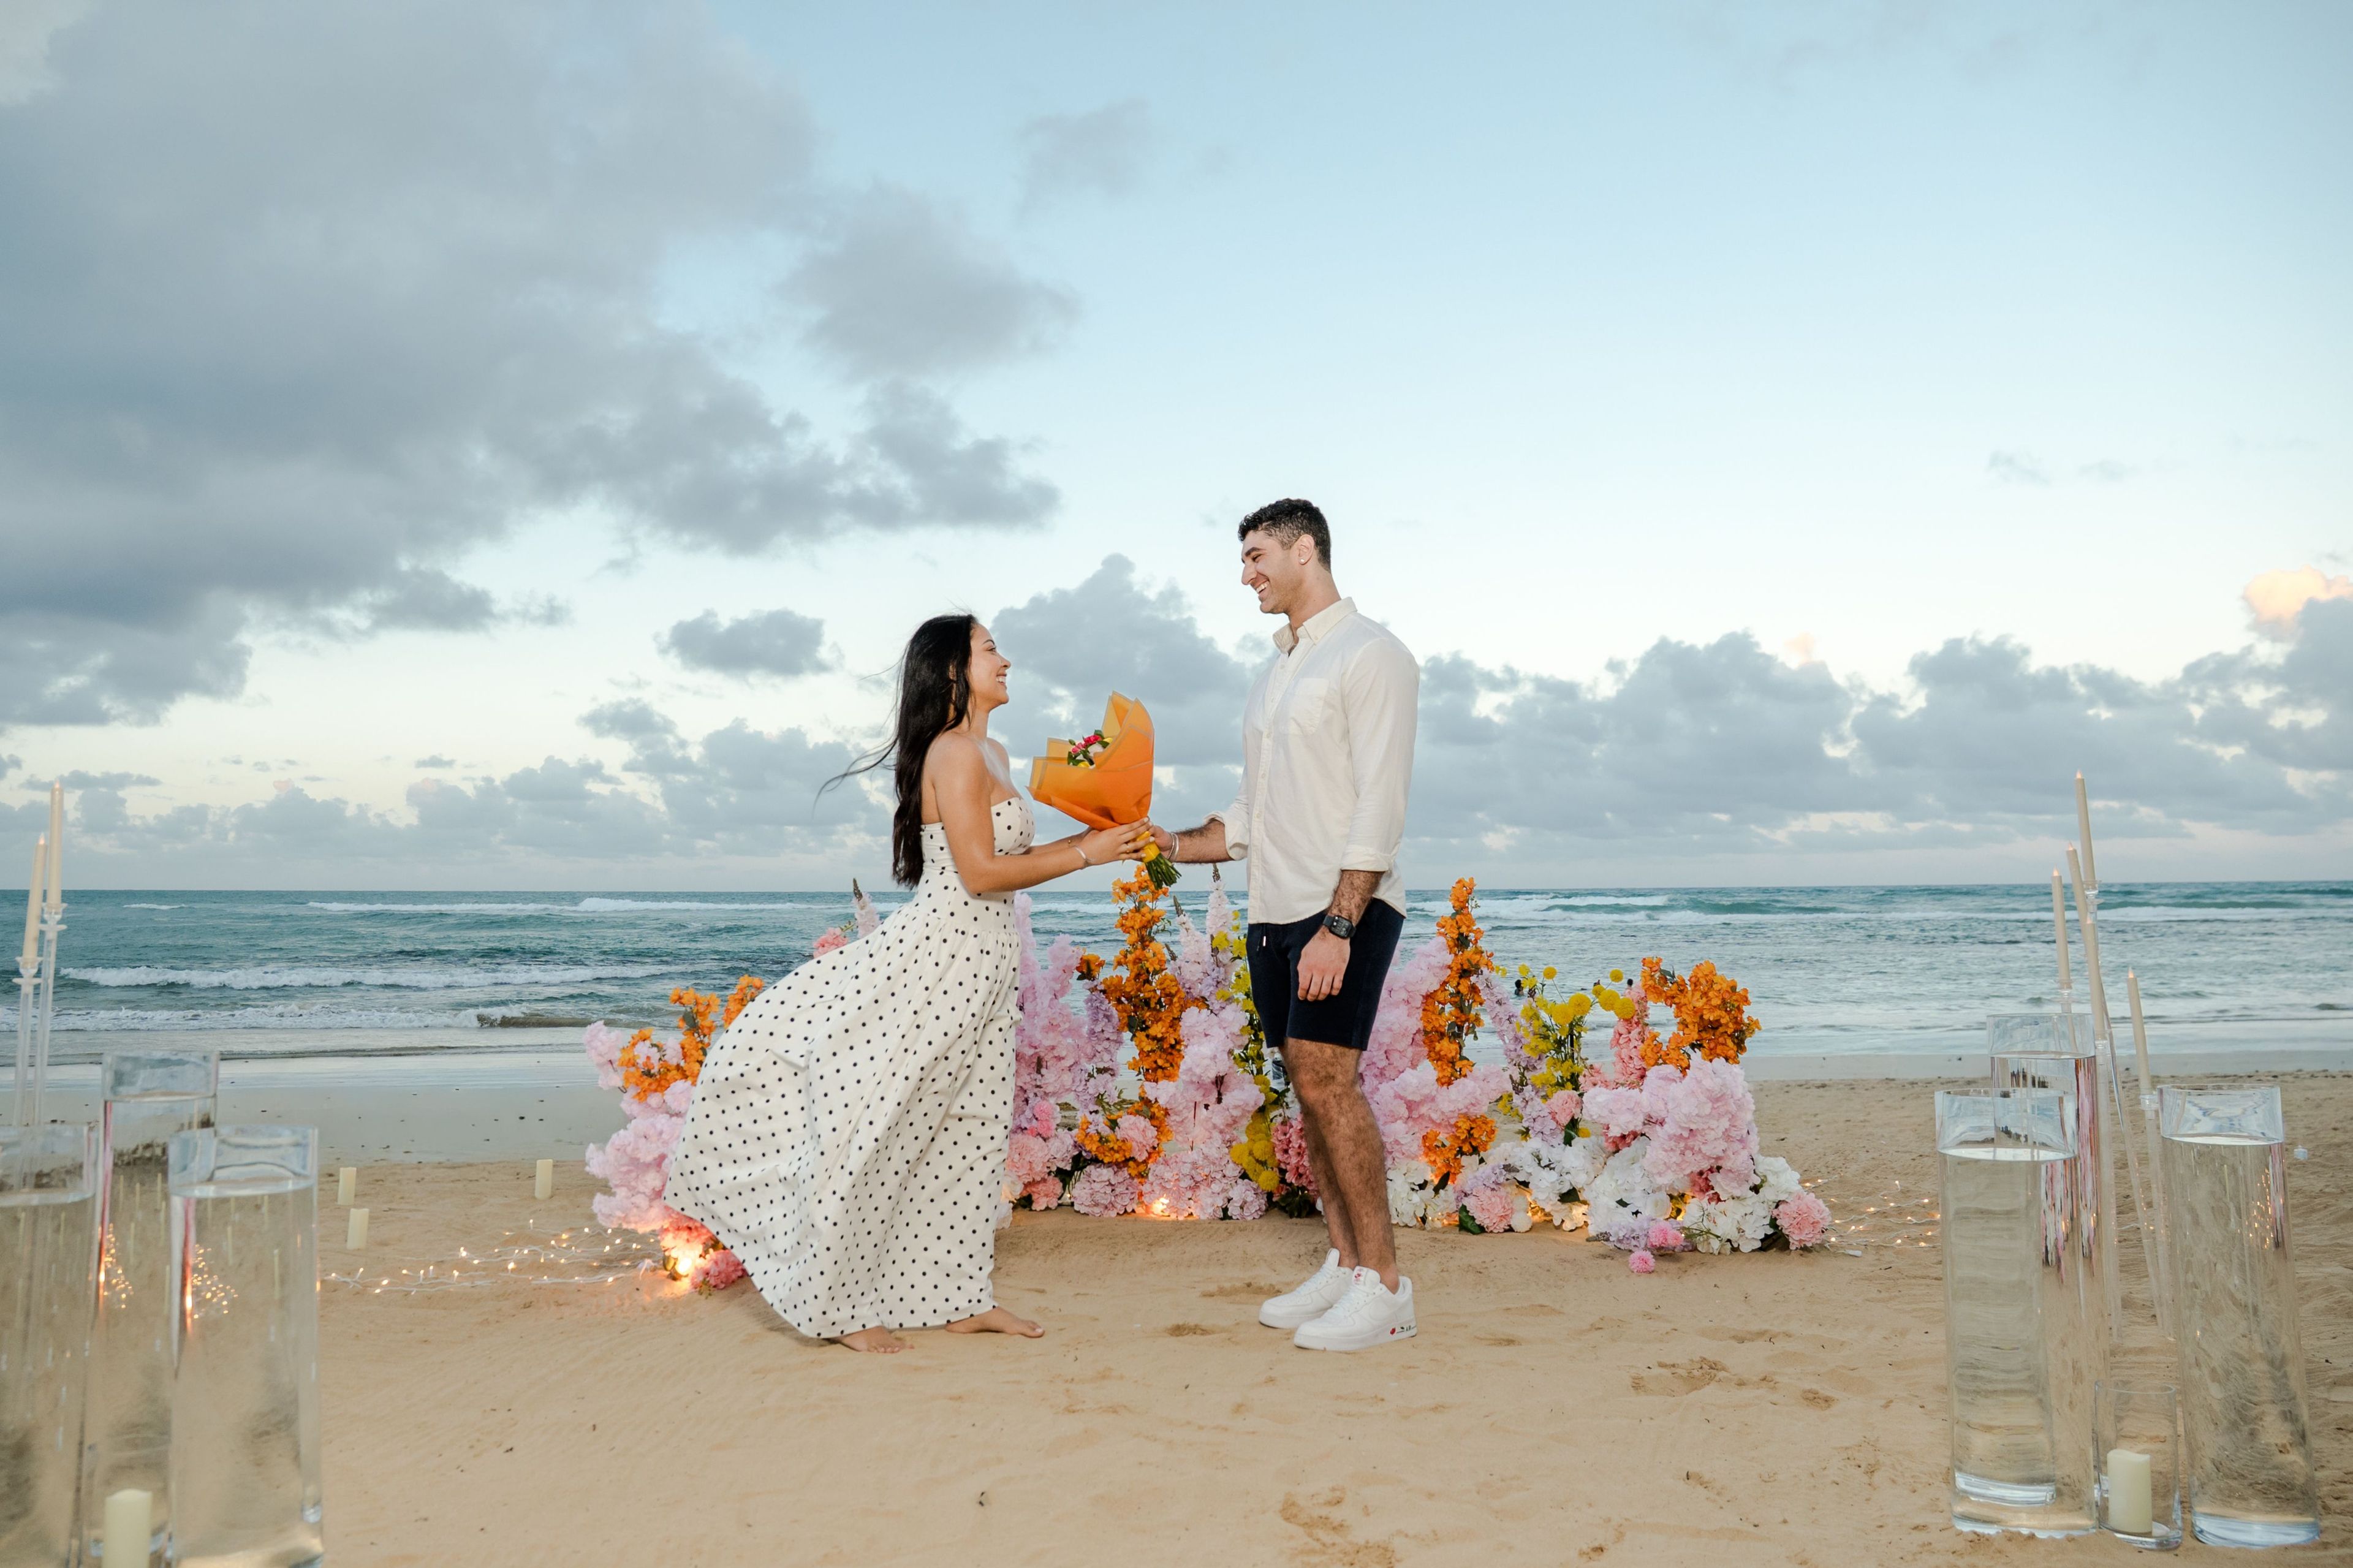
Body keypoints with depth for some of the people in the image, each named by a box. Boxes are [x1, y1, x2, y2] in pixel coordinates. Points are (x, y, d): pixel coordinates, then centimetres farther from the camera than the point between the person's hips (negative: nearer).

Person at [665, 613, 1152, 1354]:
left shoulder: (993, 755, 16)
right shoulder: (954, 752, -13)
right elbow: (981, 872, -18)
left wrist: (1093, 837, 9)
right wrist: (1087, 854, -12)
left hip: (980, 967, 10)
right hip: (936, 954, -10)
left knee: (964, 1133, 13)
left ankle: (959, 1297, 23)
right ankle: (841, 1301, 4)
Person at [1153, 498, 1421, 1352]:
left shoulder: (1371, 656, -6)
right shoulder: (1273, 674, 20)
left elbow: (1379, 806, -15)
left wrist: (1338, 925, -21)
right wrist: (1174, 843, 8)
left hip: (1347, 905, -8)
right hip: (1275, 910, 8)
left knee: (1326, 1075, -15)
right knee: (1307, 1083, 7)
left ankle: (1384, 1286, -7)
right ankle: (1345, 1265, 16)